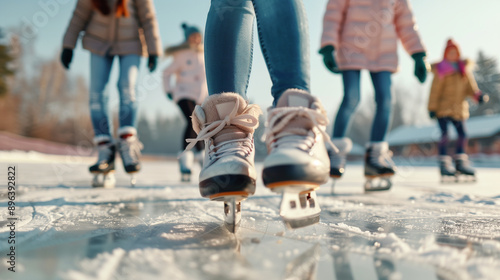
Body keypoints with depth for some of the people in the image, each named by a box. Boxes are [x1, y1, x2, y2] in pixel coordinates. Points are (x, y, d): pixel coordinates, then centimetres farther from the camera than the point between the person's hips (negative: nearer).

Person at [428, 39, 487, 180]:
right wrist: (432, 107, -9)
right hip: (443, 108, -5)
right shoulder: (441, 69, -1)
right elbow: (435, 89, -4)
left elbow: (470, 86, 11)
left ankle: (461, 162, 15)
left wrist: (478, 95, -9)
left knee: (462, 134, 4)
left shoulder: (464, 68, 14)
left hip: (459, 108, 5)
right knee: (445, 134, -10)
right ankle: (444, 163, -6)